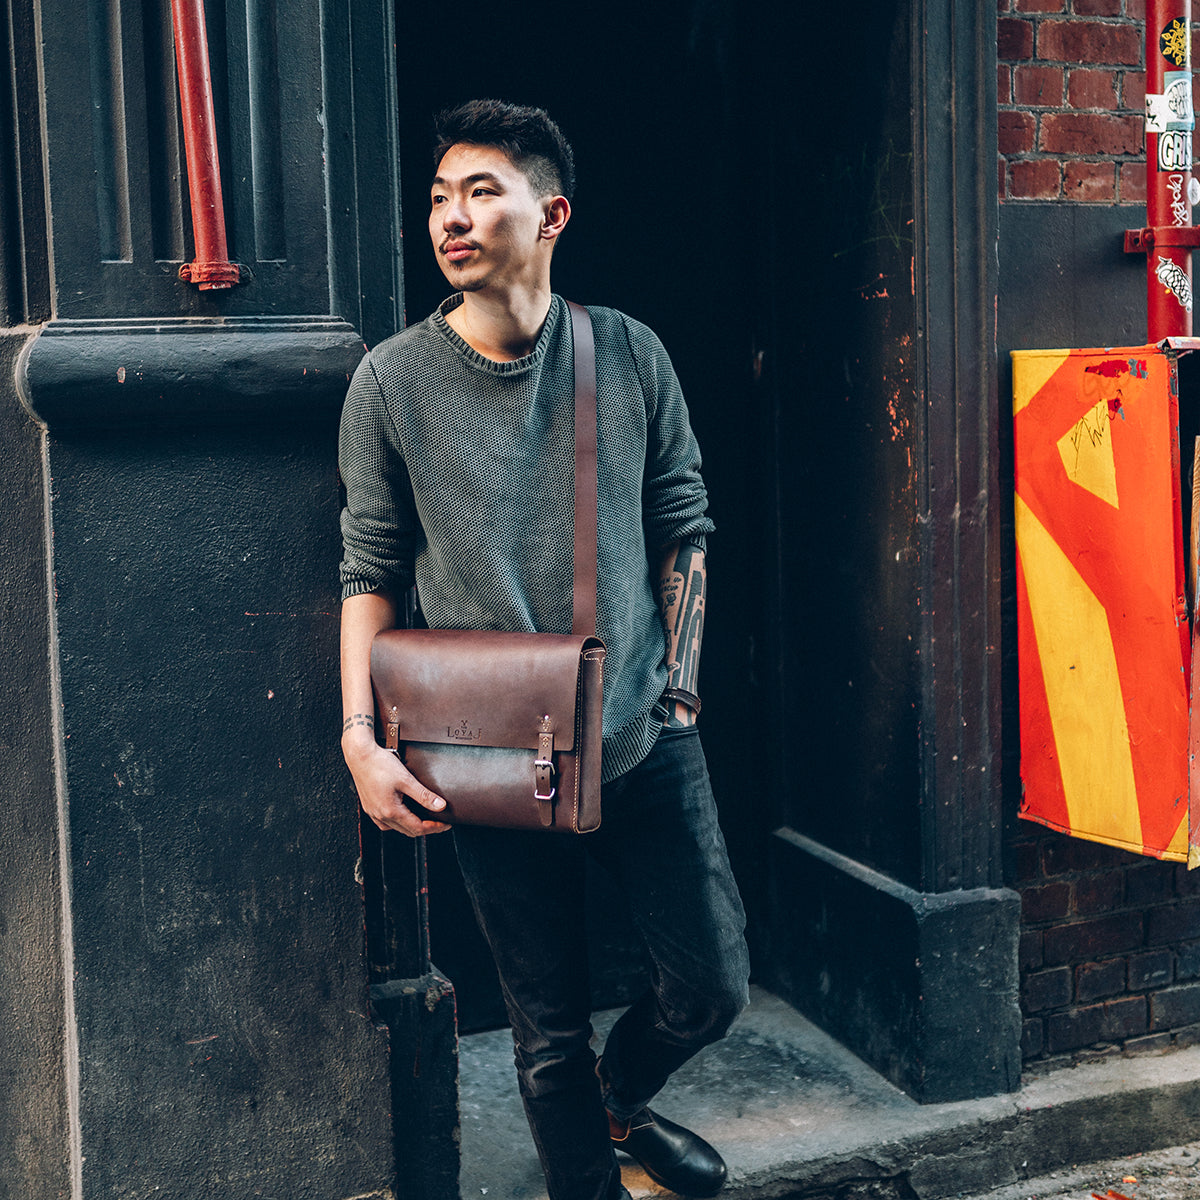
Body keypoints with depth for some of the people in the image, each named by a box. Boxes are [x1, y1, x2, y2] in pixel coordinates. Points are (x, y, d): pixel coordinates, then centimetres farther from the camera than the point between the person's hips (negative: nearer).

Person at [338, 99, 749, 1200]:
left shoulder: (630, 356, 0)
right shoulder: (393, 382, -5)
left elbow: (683, 529, 7)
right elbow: (372, 572, -1)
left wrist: (677, 689, 4)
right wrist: (362, 738, -10)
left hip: (644, 744, 2)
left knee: (711, 987, 8)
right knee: (551, 1029, 8)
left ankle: (618, 1103, 40)